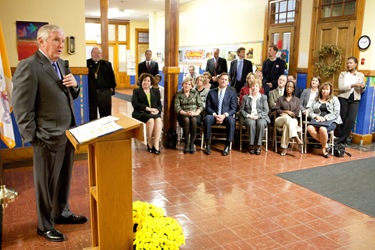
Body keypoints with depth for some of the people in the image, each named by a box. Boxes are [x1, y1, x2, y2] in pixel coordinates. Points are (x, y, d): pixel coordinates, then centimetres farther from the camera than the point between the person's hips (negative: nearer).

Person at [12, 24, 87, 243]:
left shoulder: (62, 64, 11)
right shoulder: (28, 67, -15)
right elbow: (22, 108, -15)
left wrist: (74, 85, -5)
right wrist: (33, 137, -14)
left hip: (68, 133, 8)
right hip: (48, 137, -7)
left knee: (64, 178, 20)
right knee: (46, 183, 9)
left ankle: (62, 213, 41)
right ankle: (45, 225, 27)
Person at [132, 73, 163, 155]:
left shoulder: (156, 92, 26)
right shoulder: (136, 91, 16)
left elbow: (159, 105, 16)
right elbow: (135, 103, -2)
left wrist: (157, 110, -9)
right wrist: (148, 108, -13)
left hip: (154, 113, 3)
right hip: (140, 113, -2)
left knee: (158, 120, -33)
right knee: (151, 120, -35)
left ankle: (156, 145, -36)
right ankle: (149, 144, -19)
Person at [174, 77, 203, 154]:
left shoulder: (195, 93, 12)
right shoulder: (179, 94, 10)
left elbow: (201, 105, 7)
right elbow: (177, 107, 0)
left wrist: (196, 113, -13)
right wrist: (185, 113, -16)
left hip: (194, 114, 1)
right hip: (183, 115, 0)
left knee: (193, 120, -35)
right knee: (186, 119, -36)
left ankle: (192, 143, -27)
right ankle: (186, 143, -27)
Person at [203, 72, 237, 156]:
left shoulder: (232, 92, 7)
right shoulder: (211, 92, 11)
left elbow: (233, 108, 0)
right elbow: (208, 107, 6)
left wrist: (224, 115, -17)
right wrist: (215, 115, -13)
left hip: (226, 116, -1)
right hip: (214, 115, 1)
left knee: (231, 120, -35)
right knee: (207, 118, -33)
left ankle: (227, 146, -25)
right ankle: (207, 145, -24)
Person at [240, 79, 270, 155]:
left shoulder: (264, 97, 17)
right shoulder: (246, 97, 18)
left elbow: (266, 110, 6)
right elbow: (241, 110, 11)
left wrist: (258, 116, -11)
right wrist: (248, 115, -8)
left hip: (261, 117, 0)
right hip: (249, 117, 0)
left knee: (261, 124, -36)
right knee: (251, 123, -36)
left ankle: (258, 146, -30)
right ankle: (252, 146, -30)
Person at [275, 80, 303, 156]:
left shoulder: (296, 100, 18)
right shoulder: (280, 99, 17)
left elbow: (297, 113, 6)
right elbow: (277, 110, 4)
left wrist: (286, 113, -7)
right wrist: (287, 111, -9)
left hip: (292, 120, 0)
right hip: (280, 120, 0)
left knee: (286, 125, -38)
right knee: (287, 118, -38)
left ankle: (284, 148, -42)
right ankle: (296, 138, -51)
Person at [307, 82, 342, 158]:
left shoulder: (334, 99, 11)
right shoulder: (316, 100, 19)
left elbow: (336, 113, 0)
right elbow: (310, 112, 12)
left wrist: (325, 118, -14)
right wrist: (316, 116, -9)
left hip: (330, 121, -3)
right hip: (318, 120, 3)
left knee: (322, 129, -38)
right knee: (310, 128, -32)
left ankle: (323, 148, -14)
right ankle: (324, 143, -16)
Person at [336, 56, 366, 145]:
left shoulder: (361, 75, 9)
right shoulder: (343, 74, 3)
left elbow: (362, 90, 13)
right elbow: (340, 87, -10)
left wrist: (363, 87, -10)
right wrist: (353, 85, -19)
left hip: (355, 100, 1)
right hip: (343, 98, -1)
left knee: (351, 120, -11)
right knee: (342, 119, -1)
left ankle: (341, 139, -3)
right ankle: (341, 139, 10)